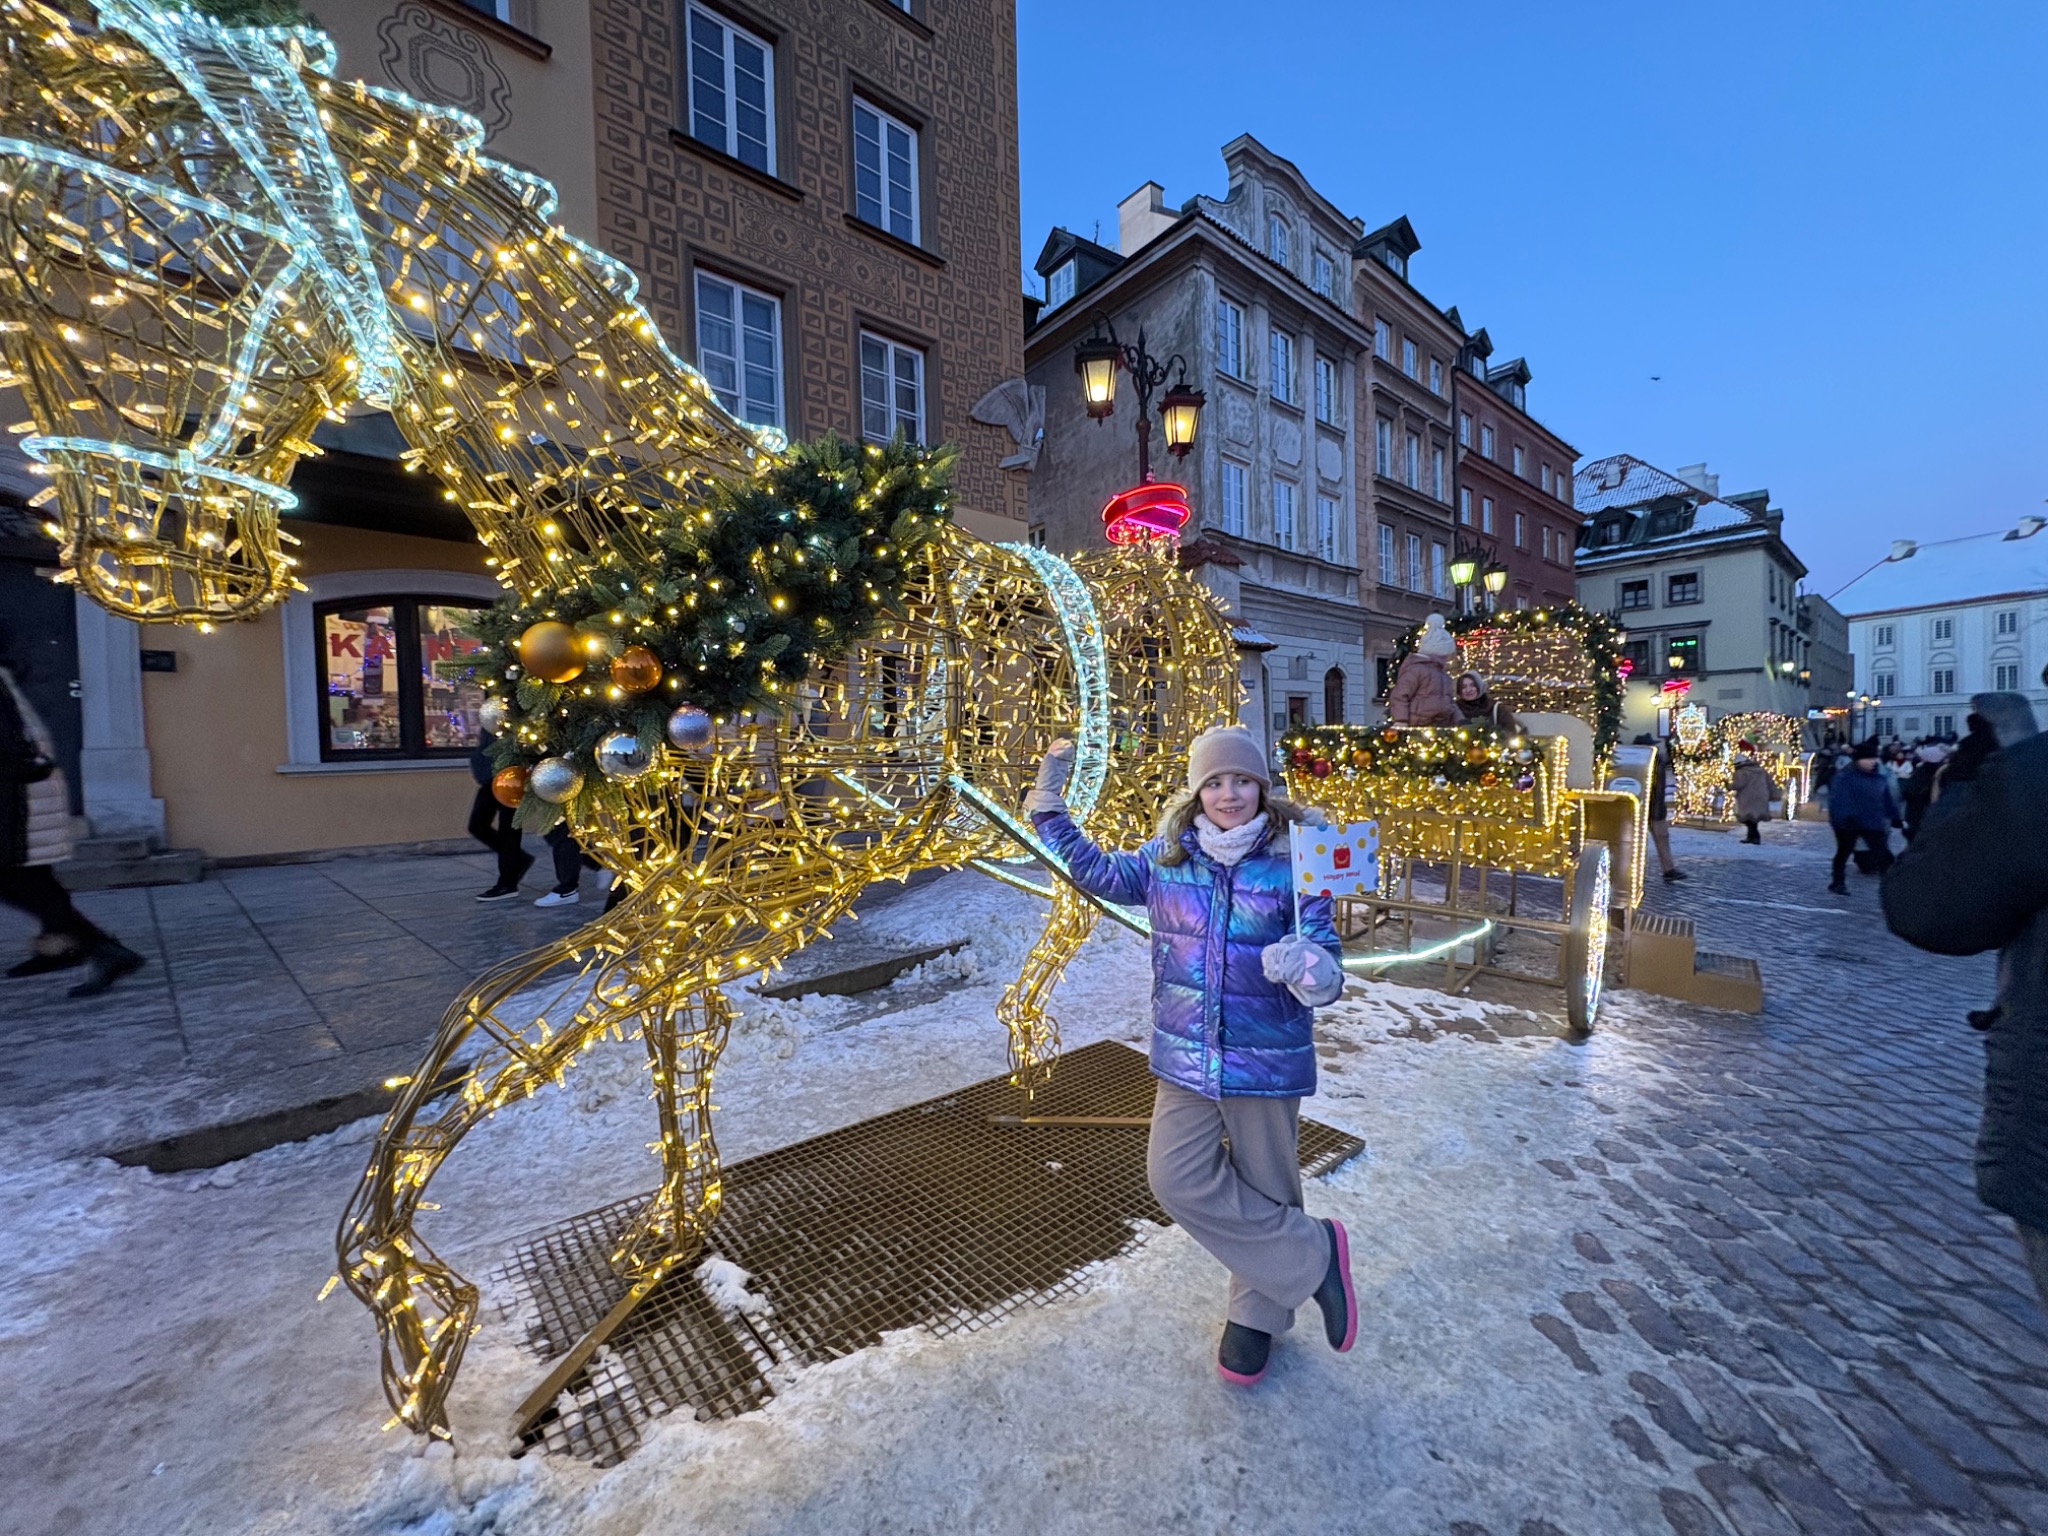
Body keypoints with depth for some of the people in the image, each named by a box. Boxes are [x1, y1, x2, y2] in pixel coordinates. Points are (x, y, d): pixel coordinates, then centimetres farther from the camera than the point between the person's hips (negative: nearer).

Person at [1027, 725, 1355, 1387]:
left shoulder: (1292, 862, -12)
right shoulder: (1168, 859, -2)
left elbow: (1325, 960, -11)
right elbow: (1097, 873, 12)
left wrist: (1310, 971, -36)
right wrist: (1049, 808, 8)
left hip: (1266, 1058, -3)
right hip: (1186, 1057, 3)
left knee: (1264, 1187, 12)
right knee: (1178, 1179, 1)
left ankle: (1257, 1314, 40)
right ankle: (1312, 1254, 23)